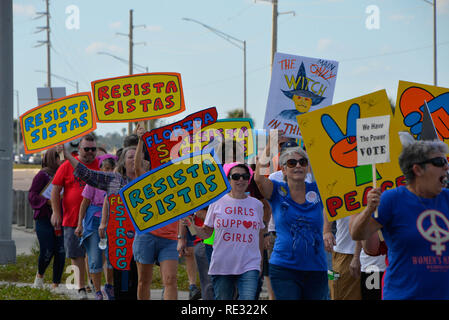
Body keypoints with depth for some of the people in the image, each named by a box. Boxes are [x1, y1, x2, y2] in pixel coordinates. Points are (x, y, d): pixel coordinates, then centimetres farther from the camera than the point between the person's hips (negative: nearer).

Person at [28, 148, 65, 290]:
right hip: (45, 219, -5)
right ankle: (40, 275, 24)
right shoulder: (43, 174, -5)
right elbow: (32, 196, -9)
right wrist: (48, 201, -21)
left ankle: (55, 284, 7)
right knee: (47, 251, -7)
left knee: (61, 252, -2)